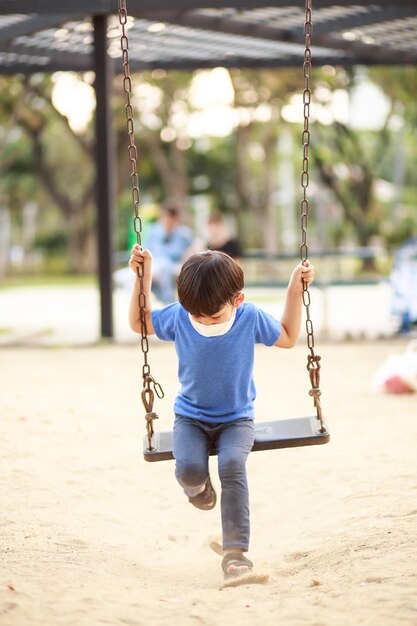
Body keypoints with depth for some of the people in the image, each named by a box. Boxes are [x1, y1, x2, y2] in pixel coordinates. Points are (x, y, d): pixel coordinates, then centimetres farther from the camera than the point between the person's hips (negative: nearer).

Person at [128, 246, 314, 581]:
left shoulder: (251, 317, -12)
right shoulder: (178, 316, -11)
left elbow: (288, 337, 6)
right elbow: (140, 322, 8)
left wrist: (296, 288, -2)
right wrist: (143, 277, -4)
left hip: (236, 418, -1)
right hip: (191, 417, 1)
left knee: (233, 464, -30)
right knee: (189, 468, -27)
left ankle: (236, 550, -25)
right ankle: (197, 485, 16)